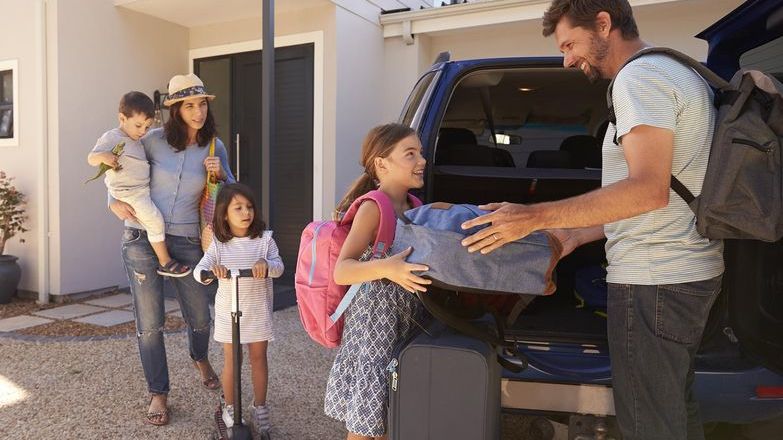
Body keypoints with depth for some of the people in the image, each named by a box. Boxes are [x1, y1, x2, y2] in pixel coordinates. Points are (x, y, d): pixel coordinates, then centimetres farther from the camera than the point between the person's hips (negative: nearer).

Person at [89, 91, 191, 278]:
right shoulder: (111, 138, -8)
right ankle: (164, 262, -9)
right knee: (155, 220, -17)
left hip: (143, 189, 10)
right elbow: (91, 159, -11)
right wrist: (103, 156, -32)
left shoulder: (136, 141, 18)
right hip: (129, 193, -9)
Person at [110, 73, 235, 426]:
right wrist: (115, 202, -6)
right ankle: (158, 394, 20)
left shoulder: (214, 147, 0)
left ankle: (200, 358, 45)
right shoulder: (155, 139, -4)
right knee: (149, 323, 2)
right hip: (141, 239, -1)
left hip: (186, 242, 1)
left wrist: (220, 174, -11)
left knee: (200, 317, 10)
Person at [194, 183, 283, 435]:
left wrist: (266, 264, -35)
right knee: (231, 360, 10)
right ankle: (229, 407, 27)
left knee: (259, 358, 10)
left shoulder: (264, 239, -4)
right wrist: (212, 270, -35)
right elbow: (199, 271, -12)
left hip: (258, 312, 0)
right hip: (229, 312, 0)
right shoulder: (219, 244, -3)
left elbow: (279, 267, -13)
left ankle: (260, 407, 25)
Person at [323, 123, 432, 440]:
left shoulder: (412, 207, 9)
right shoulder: (372, 208, -15)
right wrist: (386, 268, -41)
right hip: (374, 323, -7)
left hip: (406, 322, 7)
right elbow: (341, 271, -24)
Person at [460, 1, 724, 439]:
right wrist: (578, 235, 13)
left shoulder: (639, 76, -14)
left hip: (653, 280, -11)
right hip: (691, 271, 11)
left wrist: (533, 218, -25)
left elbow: (648, 189, -26)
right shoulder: (677, 72, 19)